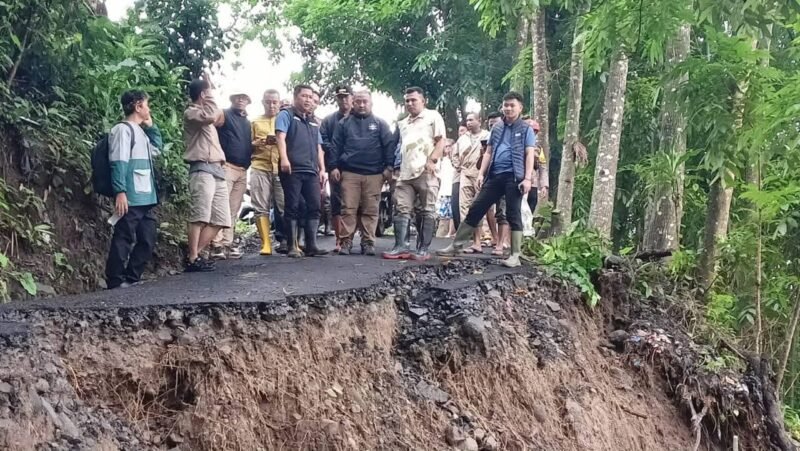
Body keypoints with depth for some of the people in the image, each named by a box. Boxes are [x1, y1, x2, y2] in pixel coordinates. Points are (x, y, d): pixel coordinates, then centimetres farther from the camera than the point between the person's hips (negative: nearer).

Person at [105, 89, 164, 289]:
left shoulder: (140, 131, 19)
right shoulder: (122, 129, -8)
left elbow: (156, 149, 34)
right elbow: (118, 163, -15)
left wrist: (151, 126, 22)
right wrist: (120, 192, -22)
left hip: (146, 198, 9)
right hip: (130, 198, -9)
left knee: (148, 240, 10)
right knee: (124, 239, -7)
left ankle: (132, 278, 17)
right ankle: (115, 282, -3)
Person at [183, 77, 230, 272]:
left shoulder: (205, 113, 25)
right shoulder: (191, 112, -2)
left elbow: (220, 119, 43)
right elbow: (211, 117, -21)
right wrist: (210, 95, -6)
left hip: (216, 170, 9)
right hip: (202, 170, -9)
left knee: (220, 219, 4)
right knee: (200, 217, -15)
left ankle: (195, 254, 4)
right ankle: (192, 259, -15)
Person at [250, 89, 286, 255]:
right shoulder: (255, 122, 18)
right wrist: (260, 143, -6)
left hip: (281, 169, 0)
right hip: (260, 168, 1)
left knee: (283, 206, -5)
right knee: (261, 208, -7)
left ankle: (283, 240, 6)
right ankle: (266, 244, -7)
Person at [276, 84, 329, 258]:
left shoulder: (314, 122, 25)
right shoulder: (287, 114, 6)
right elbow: (281, 136, -9)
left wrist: (322, 169, 14)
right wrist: (284, 159, -24)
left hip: (311, 171, 6)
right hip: (292, 170, -6)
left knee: (314, 207, 0)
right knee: (293, 208, -4)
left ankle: (311, 245, 3)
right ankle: (292, 246, -2)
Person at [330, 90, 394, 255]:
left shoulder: (380, 124, 11)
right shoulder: (344, 123, 13)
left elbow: (389, 146, 5)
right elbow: (336, 146, 9)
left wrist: (388, 167, -4)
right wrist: (334, 166, 0)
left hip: (374, 174, 0)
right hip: (349, 173, 0)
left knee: (371, 210, 0)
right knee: (348, 209, -4)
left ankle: (368, 242, 4)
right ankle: (346, 242, -2)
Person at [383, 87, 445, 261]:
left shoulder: (433, 116, 4)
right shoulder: (402, 123, 23)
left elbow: (441, 141, -4)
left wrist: (432, 161, -16)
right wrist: (396, 168, 19)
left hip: (426, 172, -6)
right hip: (406, 173, 6)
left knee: (427, 212, -3)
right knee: (402, 210, -1)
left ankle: (423, 250, -2)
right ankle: (400, 247, 0)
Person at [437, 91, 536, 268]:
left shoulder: (526, 129, 3)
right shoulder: (496, 128, 16)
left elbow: (529, 154, -3)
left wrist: (527, 178, -14)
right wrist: (481, 173, 7)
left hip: (514, 177, -5)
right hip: (494, 176, 5)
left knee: (513, 215, -3)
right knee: (476, 209, 4)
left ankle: (515, 255, 1)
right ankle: (456, 245, 10)